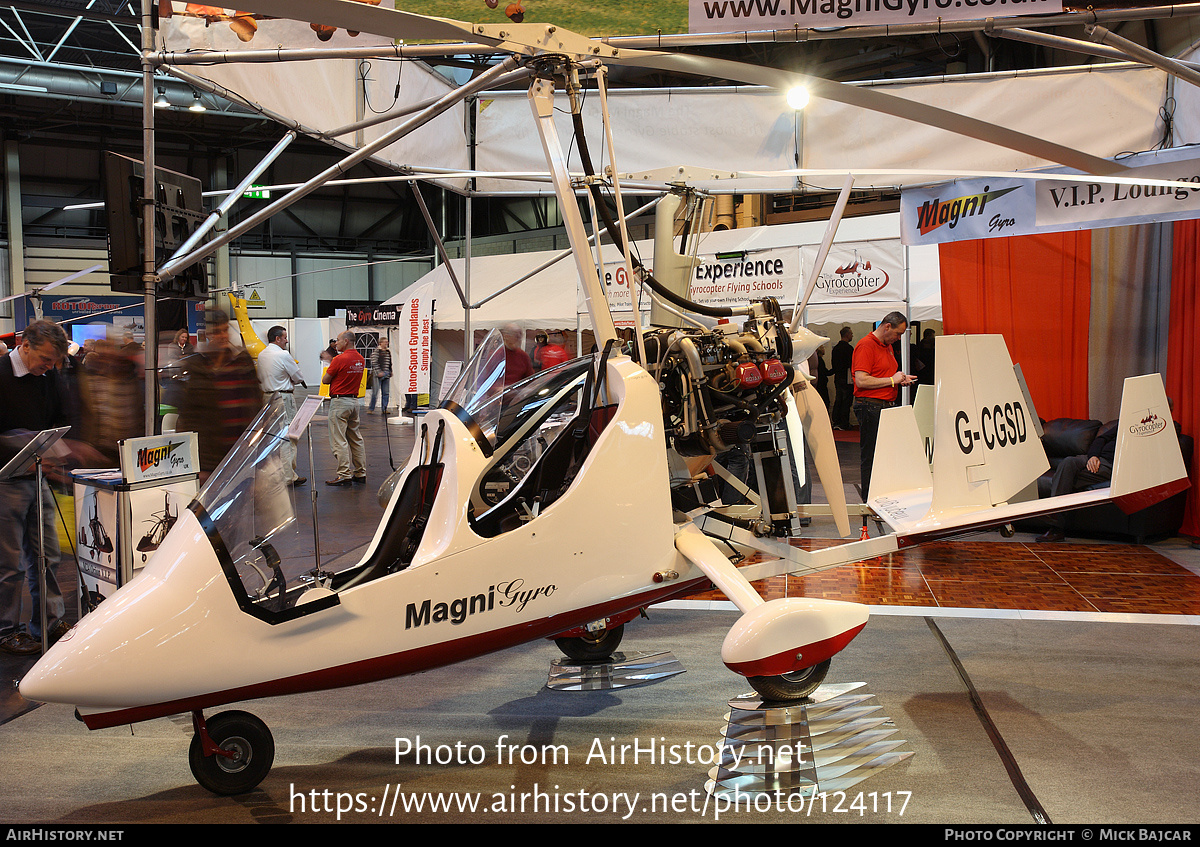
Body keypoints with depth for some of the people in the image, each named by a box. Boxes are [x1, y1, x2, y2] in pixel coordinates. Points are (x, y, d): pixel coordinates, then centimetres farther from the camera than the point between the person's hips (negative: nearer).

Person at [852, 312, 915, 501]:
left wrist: (901, 379, 13)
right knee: (871, 458, -5)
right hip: (870, 406, -9)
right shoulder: (866, 346, -11)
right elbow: (861, 380, -20)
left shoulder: (887, 346, 20)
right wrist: (892, 380, -14)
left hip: (887, 405, 9)